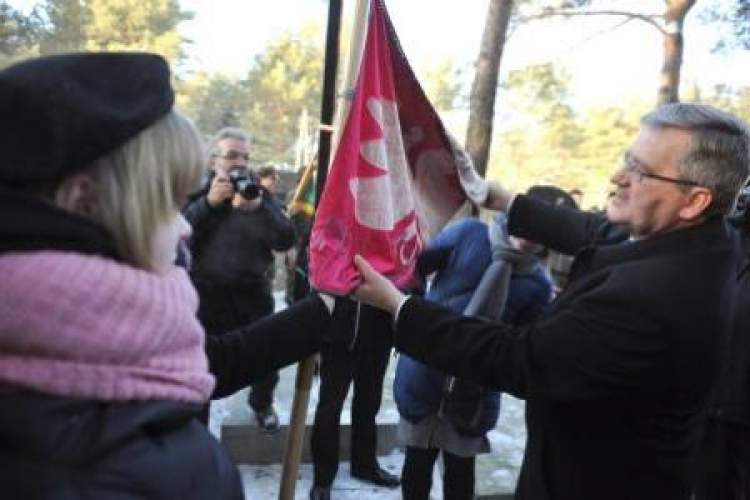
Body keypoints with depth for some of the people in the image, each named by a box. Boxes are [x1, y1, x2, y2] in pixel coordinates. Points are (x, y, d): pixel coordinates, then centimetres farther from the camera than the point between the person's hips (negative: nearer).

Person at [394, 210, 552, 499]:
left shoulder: (538, 283, -6)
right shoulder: (467, 232, -9)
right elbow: (413, 267, -8)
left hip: (474, 389, 1)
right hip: (423, 371, -1)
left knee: (460, 469, 16)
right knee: (418, 461, 16)